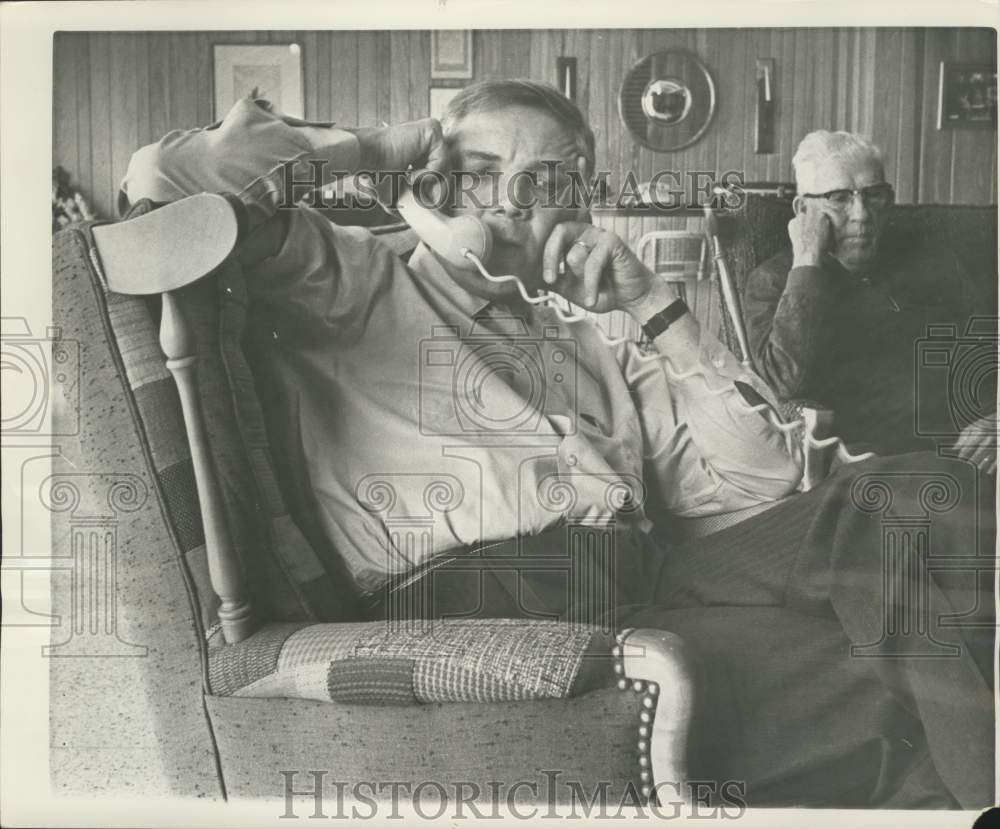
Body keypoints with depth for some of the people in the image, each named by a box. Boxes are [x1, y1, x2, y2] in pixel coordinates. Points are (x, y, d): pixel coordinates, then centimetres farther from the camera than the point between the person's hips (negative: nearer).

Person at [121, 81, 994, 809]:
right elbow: (164, 178, -2)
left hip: (649, 586, 6)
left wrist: (653, 305, 11)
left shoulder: (595, 343, 26)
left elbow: (763, 479, 18)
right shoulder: (359, 283, 13)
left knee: (921, 489, -16)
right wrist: (385, 145, 9)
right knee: (869, 687, -27)